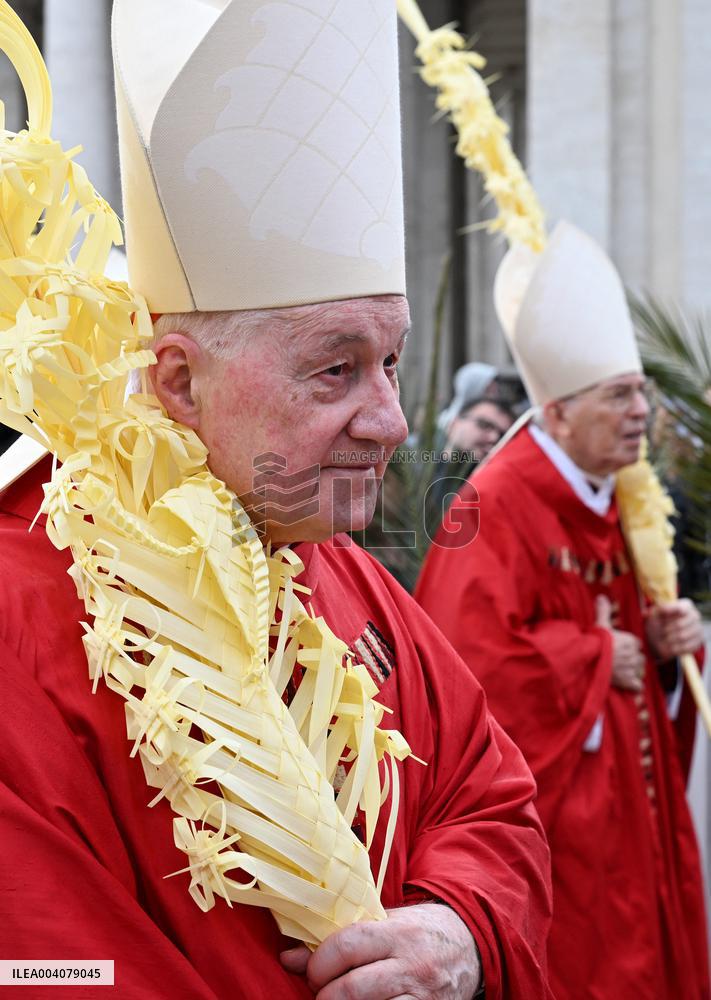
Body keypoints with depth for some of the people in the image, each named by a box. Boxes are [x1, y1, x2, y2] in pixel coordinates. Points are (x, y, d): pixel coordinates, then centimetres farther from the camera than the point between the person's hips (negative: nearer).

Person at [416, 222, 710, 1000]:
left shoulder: (612, 502, 10)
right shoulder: (496, 507, -18)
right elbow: (472, 657, -28)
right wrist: (596, 659, -16)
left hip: (628, 805, 9)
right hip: (550, 812, -8)